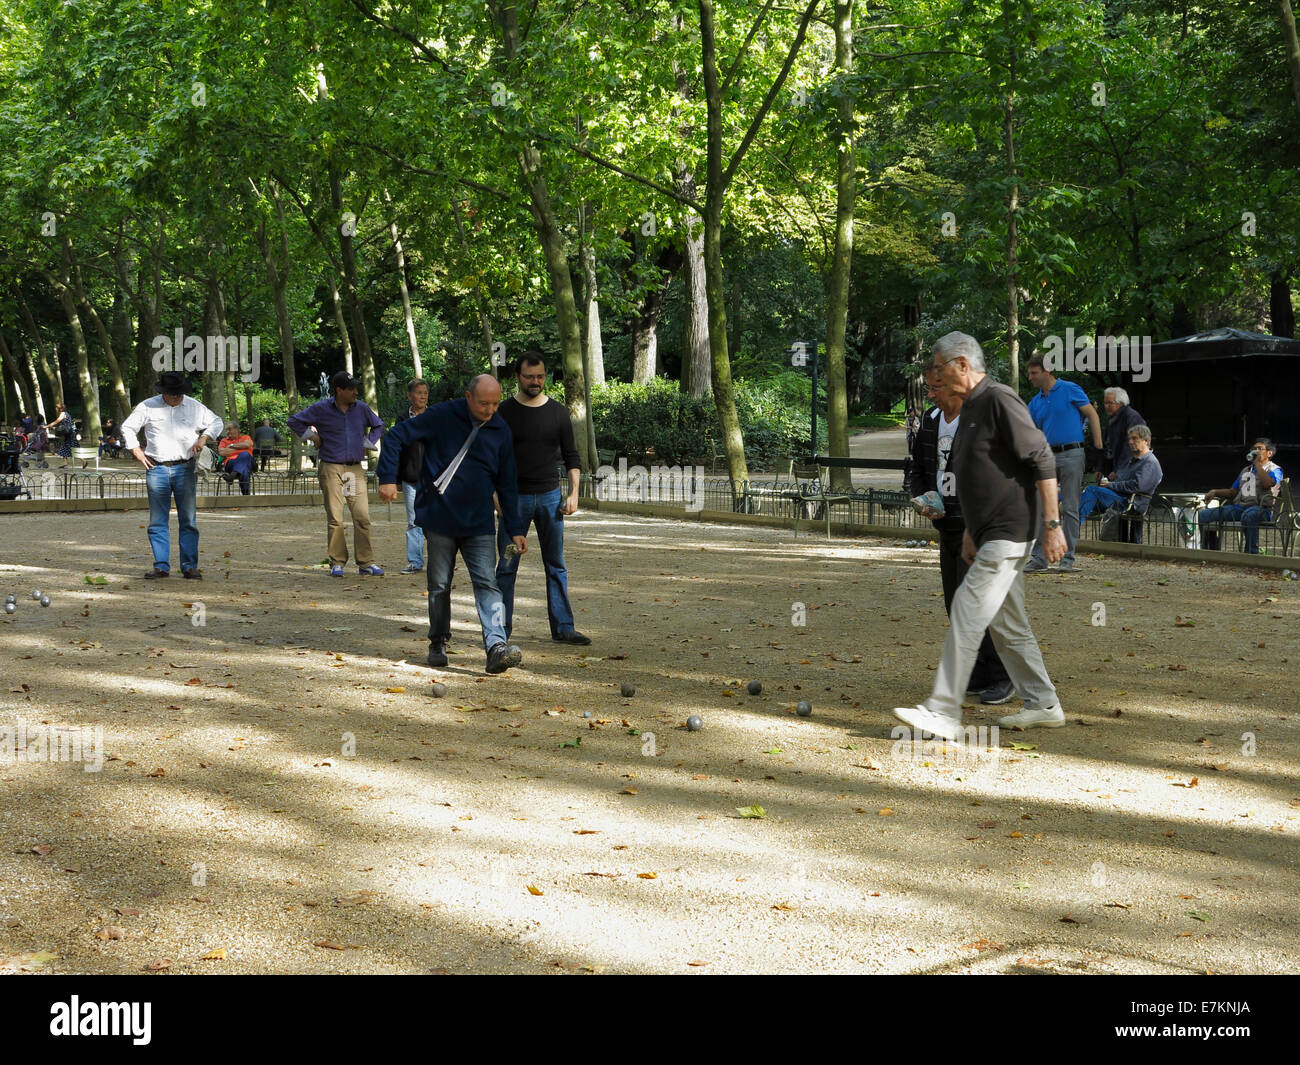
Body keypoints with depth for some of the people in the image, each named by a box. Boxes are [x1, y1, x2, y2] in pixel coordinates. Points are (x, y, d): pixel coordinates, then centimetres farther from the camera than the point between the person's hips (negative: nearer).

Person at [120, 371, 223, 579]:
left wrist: (203, 438, 0)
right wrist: (137, 452, 5)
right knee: (158, 521, 0)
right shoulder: (147, 407, 6)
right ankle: (161, 566, 5)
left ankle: (189, 566, 2)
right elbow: (127, 427, 14)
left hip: (185, 469, 0)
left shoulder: (194, 407, 8)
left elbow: (216, 422, 17)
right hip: (156, 469, 0)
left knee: (188, 521, -1)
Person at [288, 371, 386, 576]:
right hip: (331, 469, -2)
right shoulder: (321, 409, -1)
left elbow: (378, 426, 26)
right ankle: (337, 563, 8)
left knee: (362, 517, -4)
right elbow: (294, 421, 10)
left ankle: (366, 563, 0)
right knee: (335, 519, -1)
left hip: (355, 469, 2)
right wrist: (311, 436, 3)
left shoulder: (361, 409, 8)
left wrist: (367, 443, 15)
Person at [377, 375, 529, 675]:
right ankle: (438, 643, 26)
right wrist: (388, 478, -11)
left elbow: (506, 484, 9)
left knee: (487, 584, -12)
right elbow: (396, 435, -2)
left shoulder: (500, 431, 3)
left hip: (479, 525, 2)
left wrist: (516, 529, 6)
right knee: (439, 585, 9)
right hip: (439, 518, -1)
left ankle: (497, 647, -22)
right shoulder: (442, 417, -7)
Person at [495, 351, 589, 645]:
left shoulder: (558, 412, 7)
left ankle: (563, 627, 9)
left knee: (556, 565, 4)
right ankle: (502, 628, 7)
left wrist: (573, 494, 2)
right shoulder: (505, 412, 0)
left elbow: (571, 456, 11)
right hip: (515, 499, -2)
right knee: (507, 565, 0)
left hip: (550, 496, 2)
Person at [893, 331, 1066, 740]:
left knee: (967, 612, -12)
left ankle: (943, 711, -10)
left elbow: (1043, 462, -17)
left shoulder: (1000, 400, -14)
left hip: (1008, 535, -10)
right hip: (990, 534, 10)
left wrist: (1053, 525, -20)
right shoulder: (971, 407, 17)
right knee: (1006, 623, 13)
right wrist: (971, 532, 23)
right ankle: (1043, 706, 21)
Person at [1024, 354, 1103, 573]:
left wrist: (1098, 446, -6)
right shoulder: (1035, 403, 14)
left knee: (1070, 508, 0)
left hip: (1071, 454, -5)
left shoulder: (1070, 390, -2)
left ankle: (1068, 557, 5)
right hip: (1047, 456, 5)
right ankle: (1039, 558, 3)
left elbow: (1092, 415, 0)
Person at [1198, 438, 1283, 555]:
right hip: (1239, 506, 7)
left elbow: (1267, 483, -15)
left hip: (1261, 508, -7)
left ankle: (1251, 553, -39)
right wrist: (1215, 492, 9)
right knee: (1204, 515, -10)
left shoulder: (1274, 469, 10)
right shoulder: (1246, 470, 31)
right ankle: (1211, 554, -6)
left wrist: (1257, 463, -4)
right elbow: (1232, 492, 27)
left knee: (1248, 515, -45)